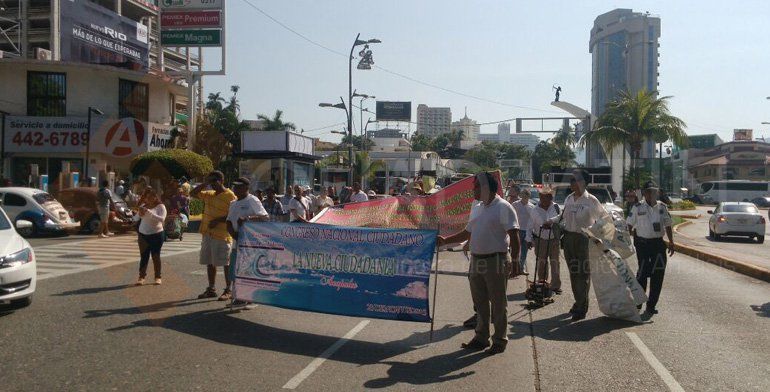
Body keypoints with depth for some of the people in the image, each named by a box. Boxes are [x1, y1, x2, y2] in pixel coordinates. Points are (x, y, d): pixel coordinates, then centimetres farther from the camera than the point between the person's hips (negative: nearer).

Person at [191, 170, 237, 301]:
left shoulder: (230, 196, -9)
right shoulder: (209, 194, 15)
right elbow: (193, 193, 18)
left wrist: (218, 220, -18)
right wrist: (204, 184, 7)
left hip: (222, 235, -8)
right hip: (207, 233, 8)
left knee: (226, 263, -3)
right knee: (210, 262, 12)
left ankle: (228, 290, 3)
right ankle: (211, 289, 20)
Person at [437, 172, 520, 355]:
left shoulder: (503, 207, -9)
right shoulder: (478, 209, 15)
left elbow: (514, 235, -14)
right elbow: (467, 234, 21)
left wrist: (514, 259, -21)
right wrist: (445, 240, 14)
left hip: (496, 261, -8)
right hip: (477, 261, 8)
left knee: (498, 302, 2)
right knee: (480, 302, 14)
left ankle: (500, 340, 13)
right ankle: (481, 338, 25)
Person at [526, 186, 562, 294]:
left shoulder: (555, 207, 0)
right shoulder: (535, 210, 0)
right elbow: (530, 227, 1)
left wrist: (551, 221, -32)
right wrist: (529, 239, -6)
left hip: (554, 240, 0)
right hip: (540, 240, 0)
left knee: (554, 262, 1)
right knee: (541, 263, 5)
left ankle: (556, 286, 7)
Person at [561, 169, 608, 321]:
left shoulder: (591, 200, -8)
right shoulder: (569, 199, 8)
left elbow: (604, 217, 1)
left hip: (584, 238, -6)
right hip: (569, 237, 6)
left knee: (583, 273, -3)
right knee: (573, 271, 12)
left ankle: (581, 308, 2)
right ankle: (579, 302, 26)